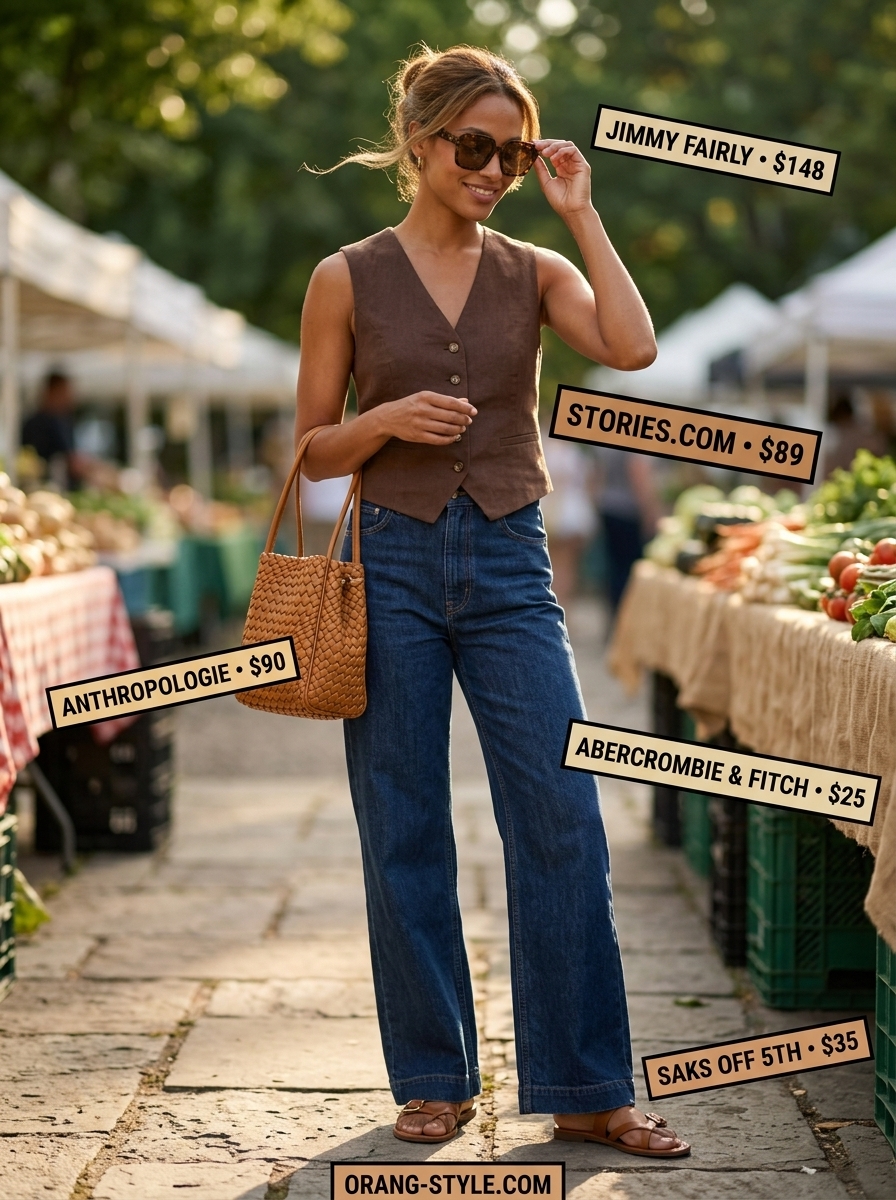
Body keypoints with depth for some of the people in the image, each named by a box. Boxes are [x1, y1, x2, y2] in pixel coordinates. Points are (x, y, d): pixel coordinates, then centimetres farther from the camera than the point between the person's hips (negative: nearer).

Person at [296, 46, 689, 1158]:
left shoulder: (535, 273, 7)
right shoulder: (349, 279, 4)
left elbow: (633, 349, -12)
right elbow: (312, 450, 6)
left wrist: (581, 214, -6)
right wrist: (387, 420, -13)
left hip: (509, 566, 1)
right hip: (392, 565, -1)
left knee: (564, 823, -5)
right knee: (406, 836, 3)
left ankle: (586, 1088, 4)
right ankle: (434, 1080, 16)